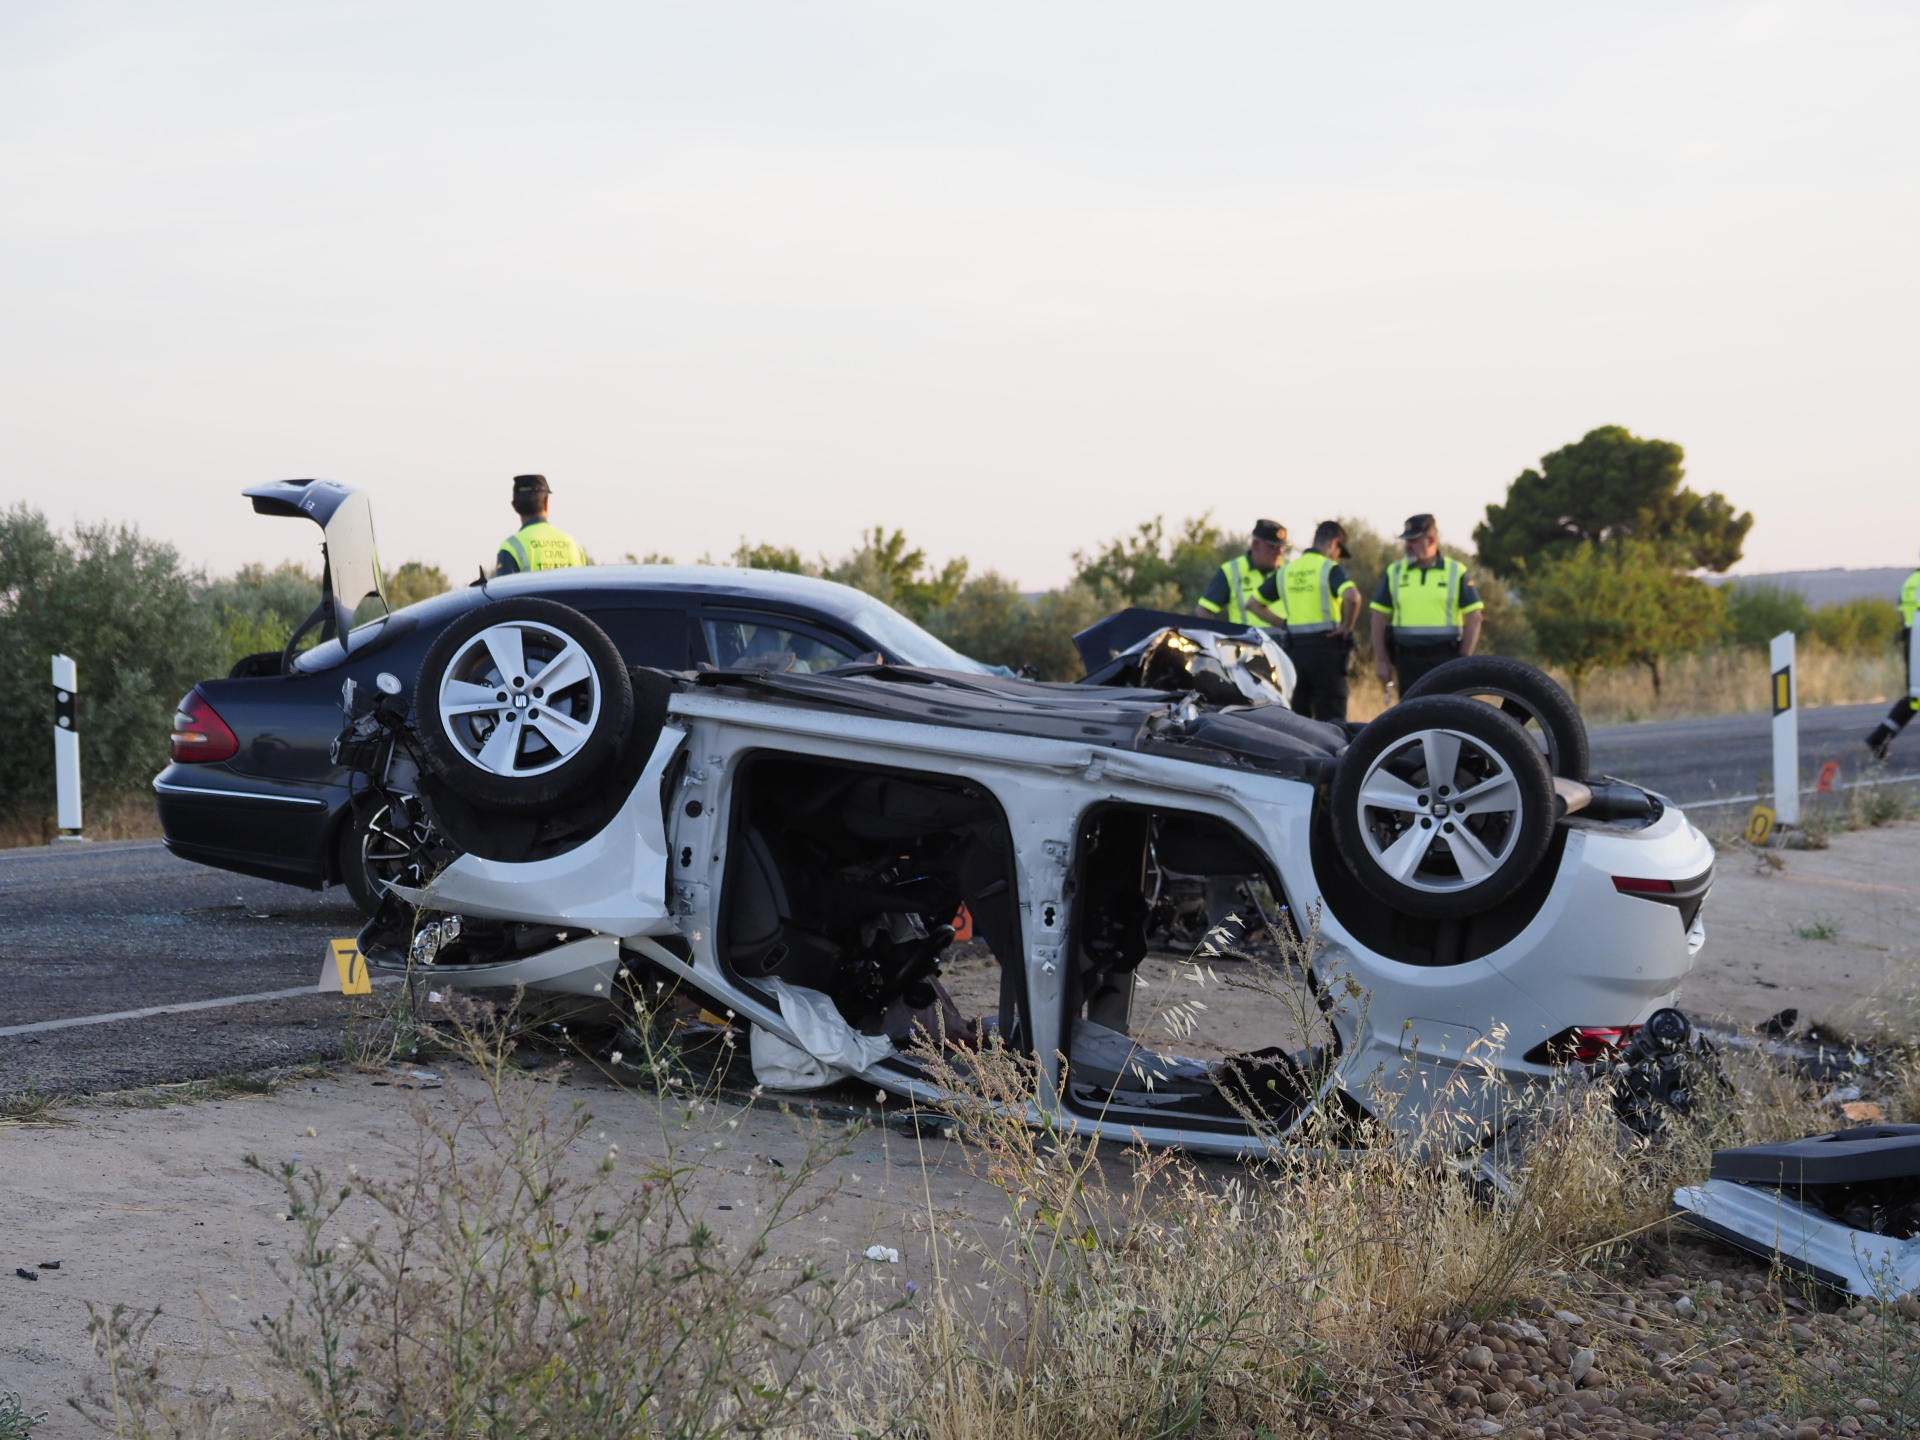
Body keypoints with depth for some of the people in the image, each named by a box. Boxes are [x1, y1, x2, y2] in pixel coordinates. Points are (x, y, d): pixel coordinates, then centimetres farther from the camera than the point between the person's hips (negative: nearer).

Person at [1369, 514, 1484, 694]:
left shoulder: (1456, 572, 3)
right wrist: (1381, 660, 4)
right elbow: (1379, 618, 10)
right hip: (1408, 660, 2)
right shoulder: (1395, 572, 9)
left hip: (1445, 659, -2)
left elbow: (1474, 618, 2)